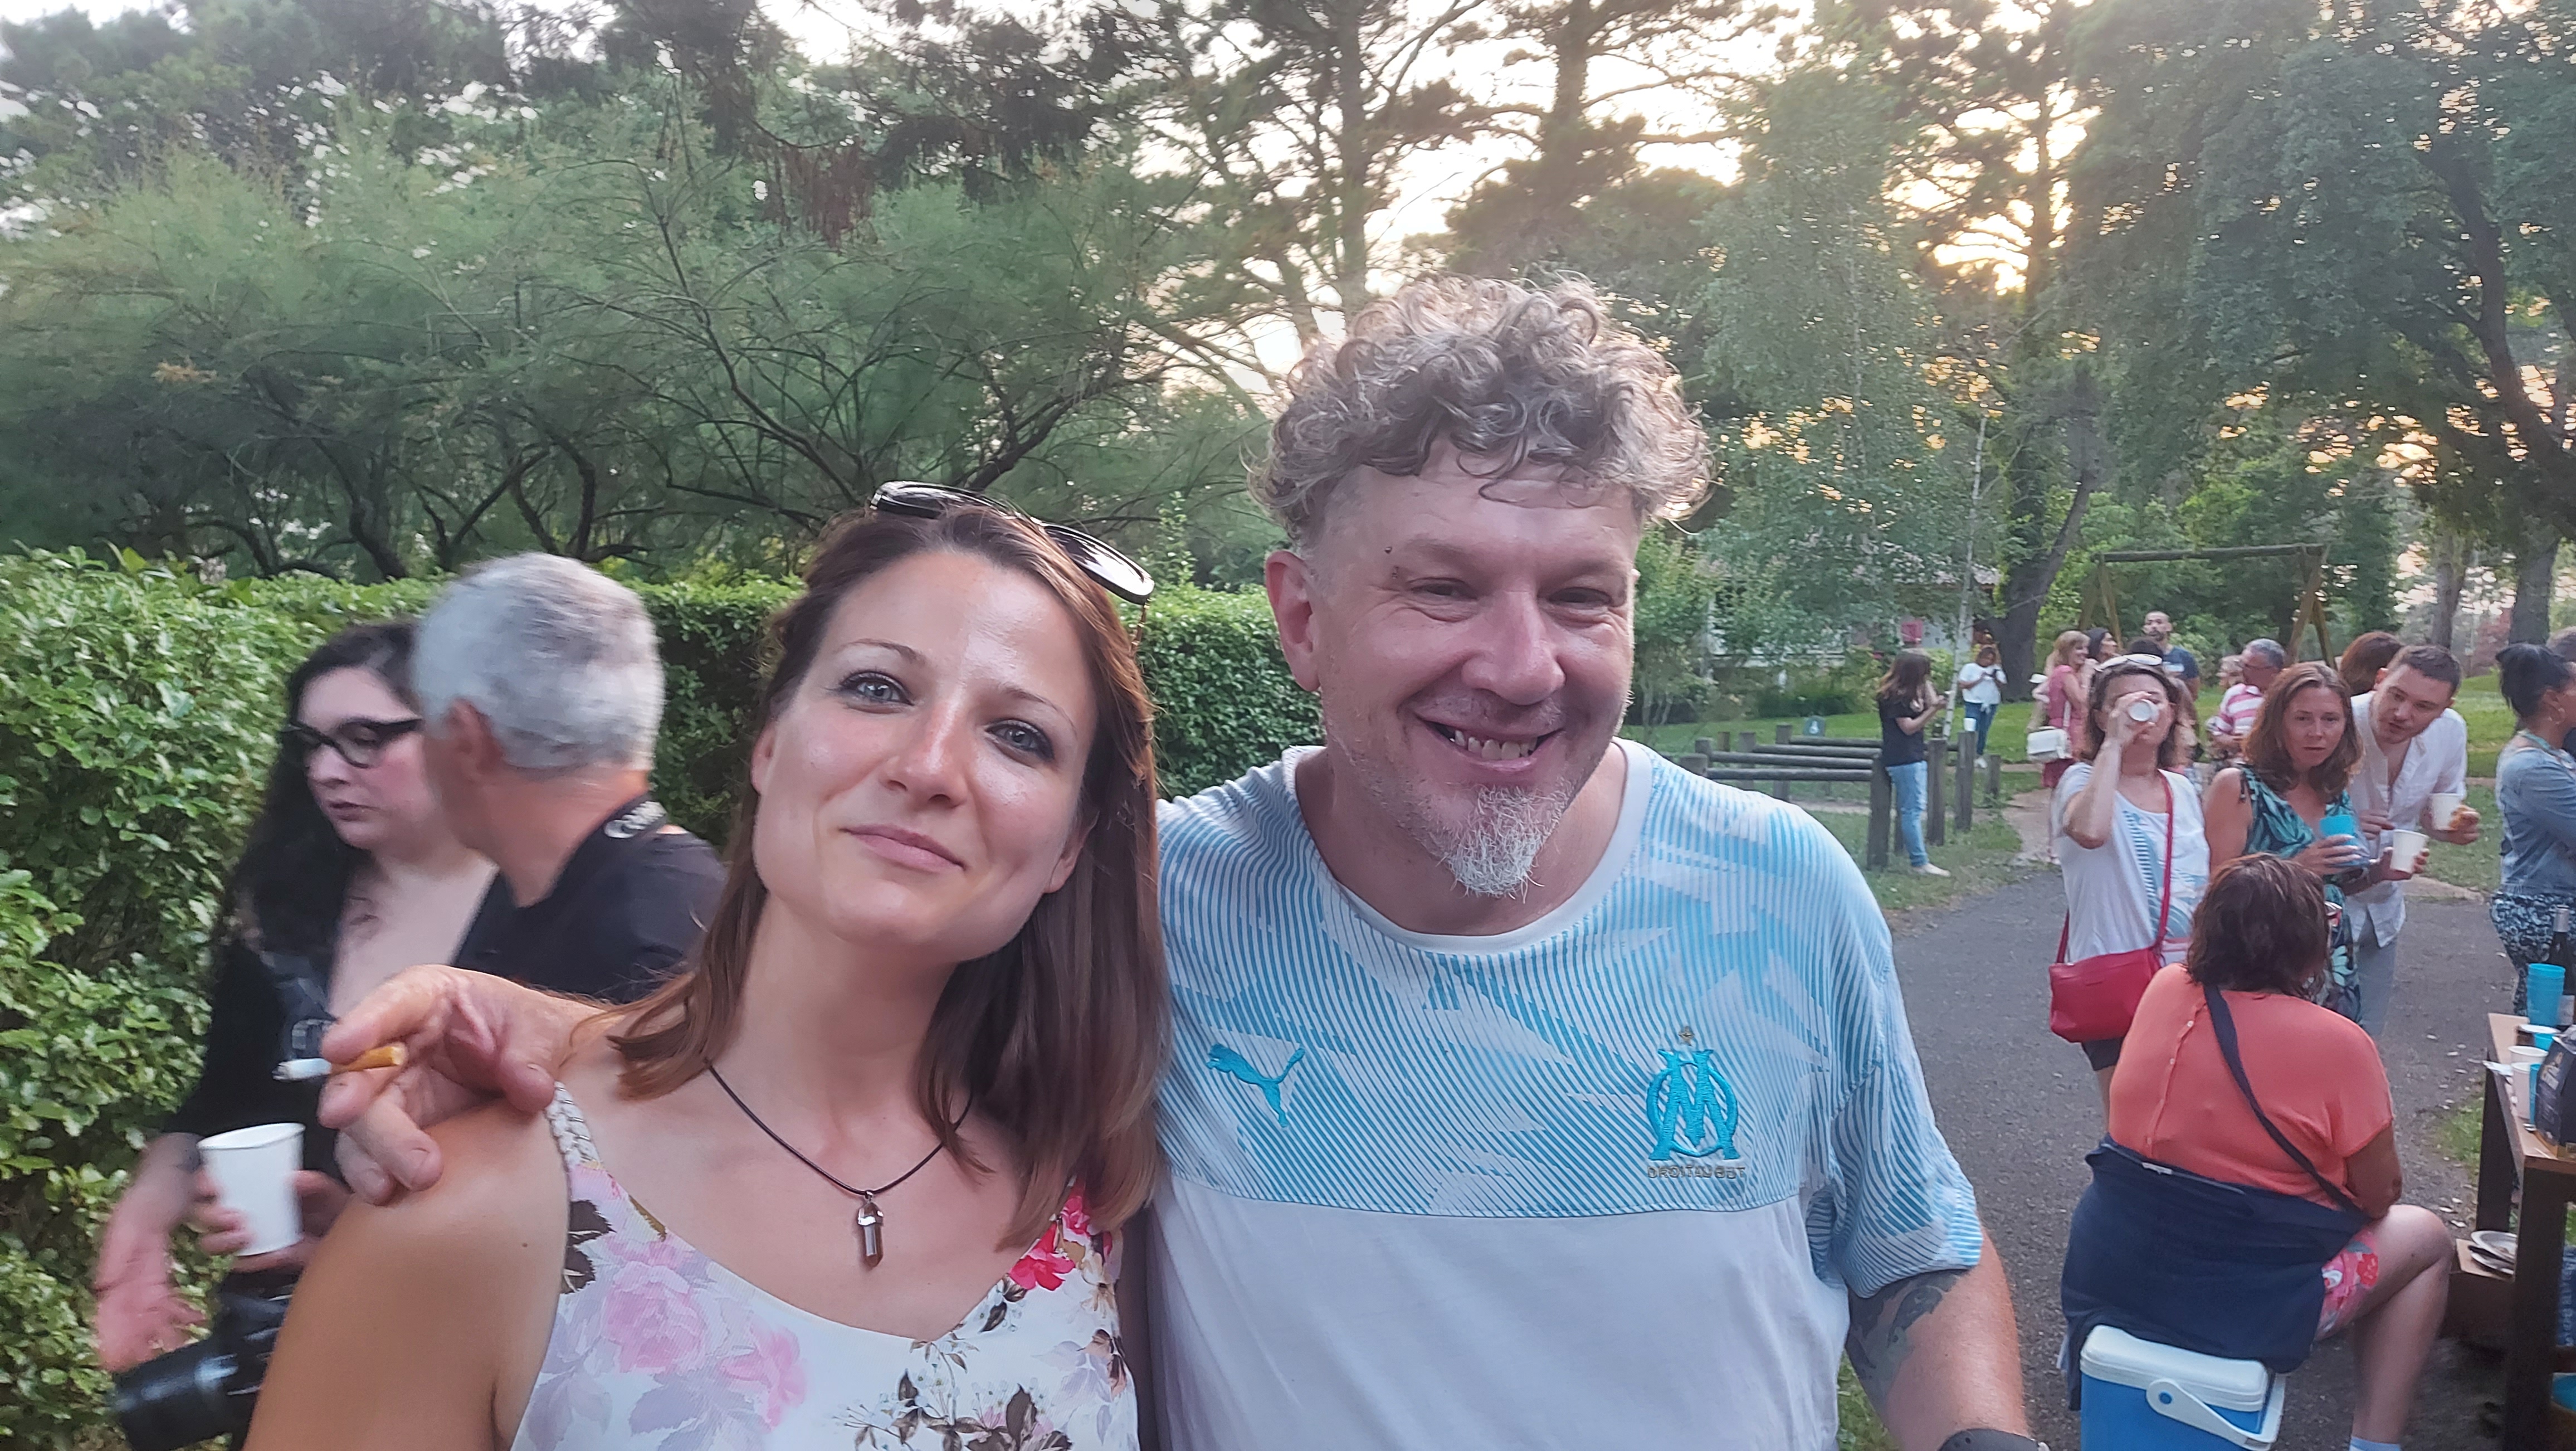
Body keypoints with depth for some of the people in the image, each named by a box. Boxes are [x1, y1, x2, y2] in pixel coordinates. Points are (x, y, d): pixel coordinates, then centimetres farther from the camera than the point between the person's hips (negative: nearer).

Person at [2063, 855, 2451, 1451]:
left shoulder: (2163, 991, -2)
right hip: (2238, 1305, -5)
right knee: (2427, 1237, 18)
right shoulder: (2338, 1044, -16)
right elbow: (2378, 1199, -5)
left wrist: (2296, 917, 27)